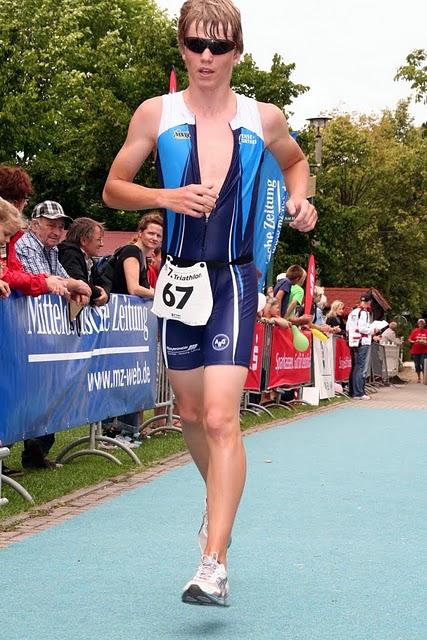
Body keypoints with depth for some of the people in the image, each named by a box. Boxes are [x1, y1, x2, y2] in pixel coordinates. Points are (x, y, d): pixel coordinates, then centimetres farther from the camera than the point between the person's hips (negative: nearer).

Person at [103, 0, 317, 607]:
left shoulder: (264, 118, 1)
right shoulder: (156, 113, 0)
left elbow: (295, 160, 22)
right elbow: (113, 189, 5)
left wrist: (300, 200, 1)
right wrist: (166, 196, -13)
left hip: (235, 280, -2)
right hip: (179, 277, 2)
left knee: (221, 418, -15)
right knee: (192, 413, 15)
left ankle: (214, 564, -15)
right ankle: (219, 497, 44)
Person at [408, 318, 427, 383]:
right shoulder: (414, 331, 2)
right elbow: (409, 339, 1)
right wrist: (414, 342, -15)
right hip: (415, 351, 1)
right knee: (417, 365, 8)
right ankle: (418, 378, 23)